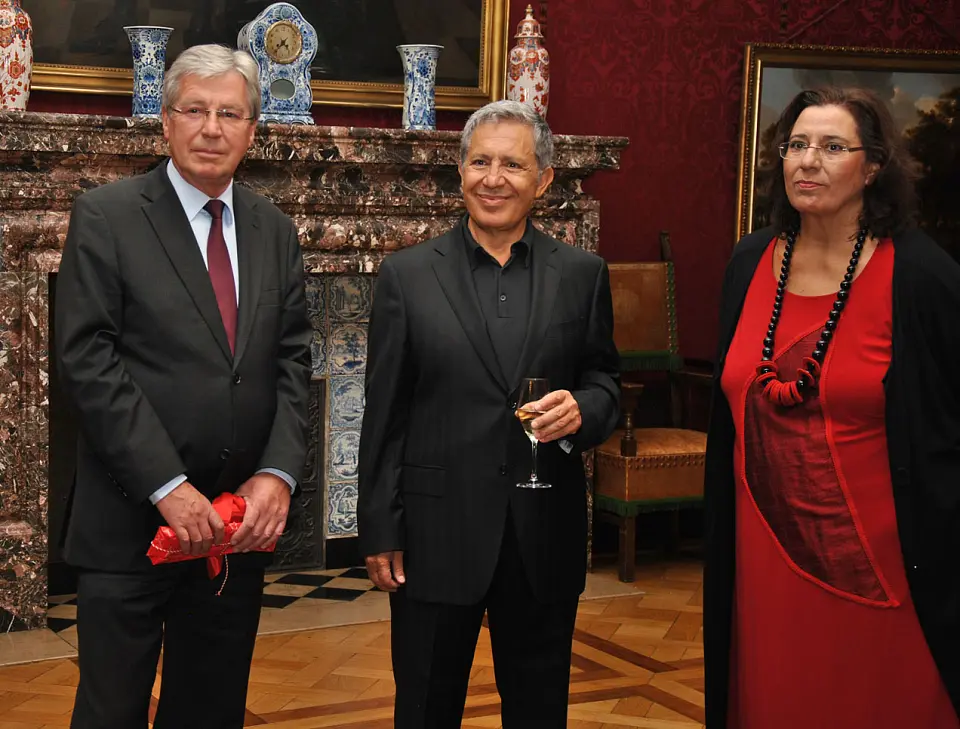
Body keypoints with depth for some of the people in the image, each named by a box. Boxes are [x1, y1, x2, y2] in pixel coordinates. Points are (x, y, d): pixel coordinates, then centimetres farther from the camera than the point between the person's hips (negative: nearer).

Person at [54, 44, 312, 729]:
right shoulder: (106, 216, -5)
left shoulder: (275, 230, 10)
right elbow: (89, 361, -11)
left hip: (242, 521, 5)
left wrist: (278, 474, -8)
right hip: (132, 520, -4)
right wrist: (168, 487, -17)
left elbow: (292, 361, 8)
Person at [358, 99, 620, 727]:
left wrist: (584, 411, -14)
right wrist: (380, 533, -2)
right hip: (436, 532, -1)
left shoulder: (582, 274, 3)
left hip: (544, 536, 2)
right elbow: (385, 415, 0)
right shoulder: (408, 275, -1)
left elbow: (604, 380, 10)